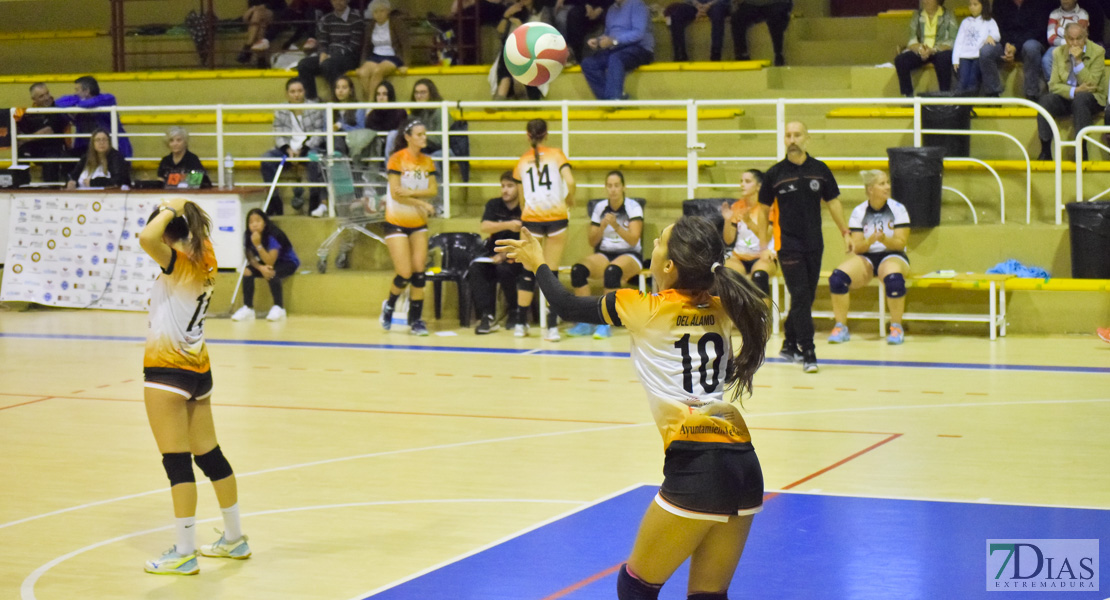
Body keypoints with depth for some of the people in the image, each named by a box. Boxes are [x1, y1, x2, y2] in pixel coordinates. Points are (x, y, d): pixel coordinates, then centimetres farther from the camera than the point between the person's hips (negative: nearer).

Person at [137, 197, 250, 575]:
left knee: (177, 462, -5)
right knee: (209, 456, 17)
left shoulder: (179, 262, -15)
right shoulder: (205, 263, 7)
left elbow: (147, 237, -33)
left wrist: (170, 210, -18)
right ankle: (234, 539, 26)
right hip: (198, 369, 9)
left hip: (168, 371, -9)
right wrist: (180, 213, 16)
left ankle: (184, 553, -3)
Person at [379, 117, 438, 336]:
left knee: (419, 272, -3)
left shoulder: (427, 161, 5)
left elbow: (433, 190, -5)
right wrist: (422, 203, -16)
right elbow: (396, 192, -16)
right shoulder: (397, 159, -11)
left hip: (418, 224, 5)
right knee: (405, 274, -9)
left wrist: (410, 192, -18)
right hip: (396, 222, -5)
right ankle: (389, 306, 20)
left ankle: (416, 319, 6)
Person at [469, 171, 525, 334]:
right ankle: (487, 316, -35)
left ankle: (515, 312, -12)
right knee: (476, 268, -28)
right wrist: (508, 225, -26)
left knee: (503, 269, -35)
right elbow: (485, 227, -9)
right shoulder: (494, 205, 9)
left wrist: (505, 255, -18)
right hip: (495, 255, 4)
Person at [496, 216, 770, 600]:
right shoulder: (723, 310, 10)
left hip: (695, 468, -6)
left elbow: (568, 308, 12)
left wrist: (537, 264, 29)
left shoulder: (644, 310, -2)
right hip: (745, 469, 6)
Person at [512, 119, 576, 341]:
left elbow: (522, 197, 7)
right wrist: (569, 200, 7)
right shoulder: (556, 154, 3)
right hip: (556, 216, -1)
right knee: (552, 272, 2)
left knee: (529, 272, 11)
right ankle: (552, 327, -2)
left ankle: (520, 324, 17)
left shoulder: (522, 162, 9)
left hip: (531, 218, 2)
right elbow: (570, 181, -11)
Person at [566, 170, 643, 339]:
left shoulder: (633, 207, -5)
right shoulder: (600, 207, 6)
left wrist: (616, 226, -30)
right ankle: (584, 322, -24)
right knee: (578, 270, -27)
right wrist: (602, 227, -13)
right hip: (604, 254, 4)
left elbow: (633, 240, -15)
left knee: (612, 270, -40)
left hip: (629, 255, -4)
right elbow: (592, 242, 6)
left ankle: (606, 324, -34)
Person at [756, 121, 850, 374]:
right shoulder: (775, 173, -2)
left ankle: (790, 345, 26)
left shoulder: (820, 170, 4)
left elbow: (832, 202, 12)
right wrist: (764, 246, 0)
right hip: (788, 246, -3)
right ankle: (808, 353, -10)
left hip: (814, 245, 3)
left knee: (806, 299, 10)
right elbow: (764, 210, 5)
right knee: (800, 298, -11)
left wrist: (845, 232, 5)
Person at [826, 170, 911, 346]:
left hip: (892, 256, -2)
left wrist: (885, 239, -29)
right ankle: (840, 327, -12)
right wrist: (871, 240, -25)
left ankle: (896, 328, -19)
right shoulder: (858, 212, 1)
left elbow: (900, 244, -8)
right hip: (865, 258, 2)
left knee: (894, 279, -39)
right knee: (837, 277, -27)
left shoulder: (897, 209, -3)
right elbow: (857, 247, -4)